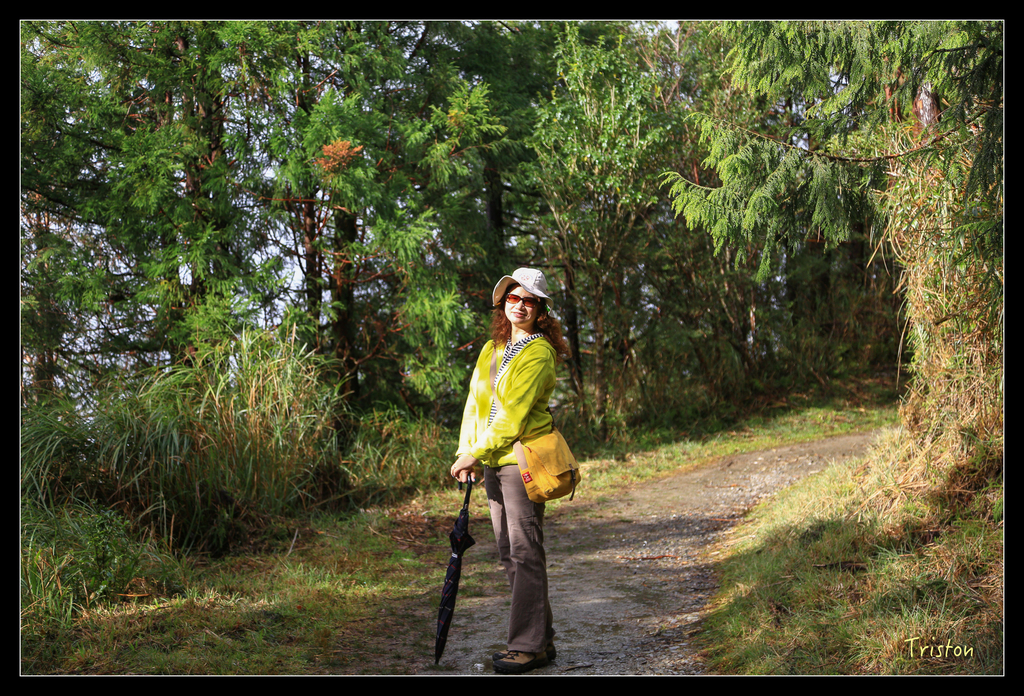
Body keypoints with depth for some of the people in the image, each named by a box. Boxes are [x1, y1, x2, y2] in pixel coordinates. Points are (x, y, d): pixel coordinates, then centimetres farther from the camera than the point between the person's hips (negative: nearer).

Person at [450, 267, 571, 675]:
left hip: (523, 457, -8)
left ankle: (529, 646, -2)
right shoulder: (492, 350, 16)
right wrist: (466, 452, 3)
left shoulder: (538, 352, -9)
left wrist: (476, 453, -15)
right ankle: (541, 638, 18)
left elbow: (514, 414, -15)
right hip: (492, 461, 8)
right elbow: (476, 402, 14)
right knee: (509, 552, 10)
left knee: (525, 551, -8)